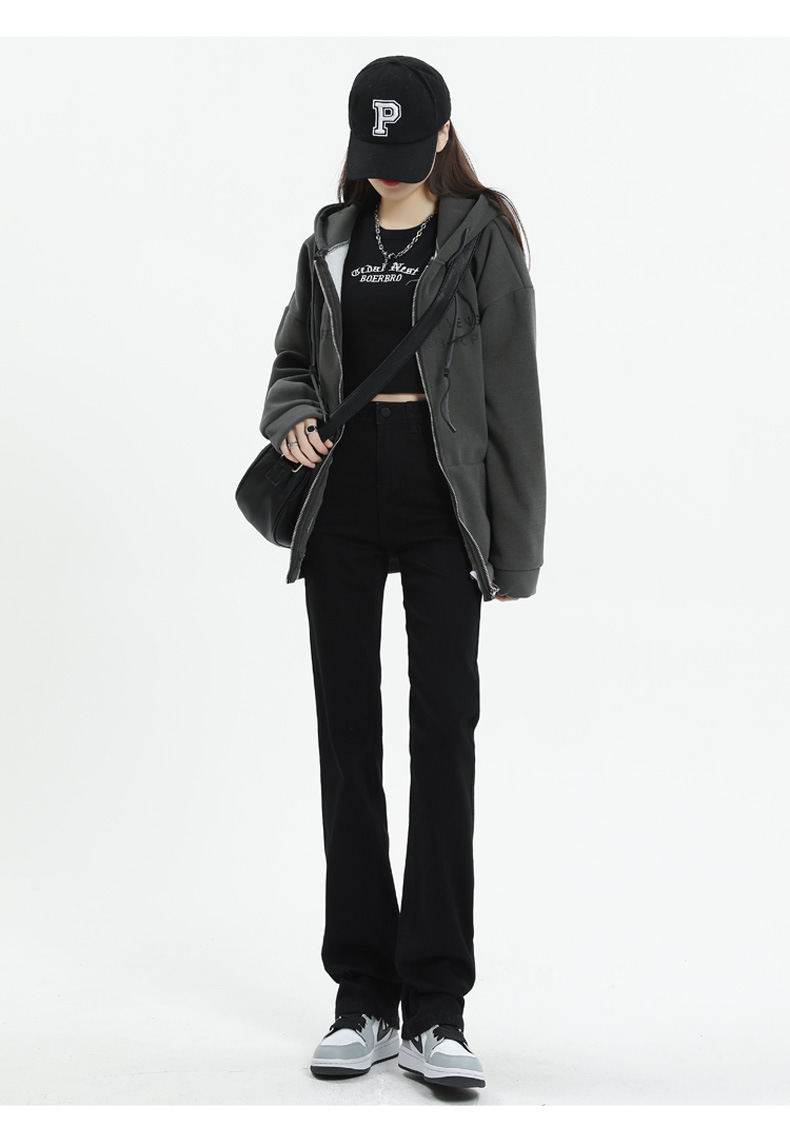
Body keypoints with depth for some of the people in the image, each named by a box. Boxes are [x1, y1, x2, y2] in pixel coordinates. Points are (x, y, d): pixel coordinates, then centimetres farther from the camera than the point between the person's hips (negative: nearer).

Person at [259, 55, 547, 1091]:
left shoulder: (484, 239, 0)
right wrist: (293, 416, -3)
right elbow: (293, 359, 21)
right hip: (342, 502, 4)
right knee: (349, 742, 4)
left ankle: (436, 1010, 0)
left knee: (445, 740, -6)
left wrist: (514, 548, -5)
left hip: (440, 508, -4)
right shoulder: (331, 241, 11)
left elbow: (511, 395, -3)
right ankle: (363, 999, 12)